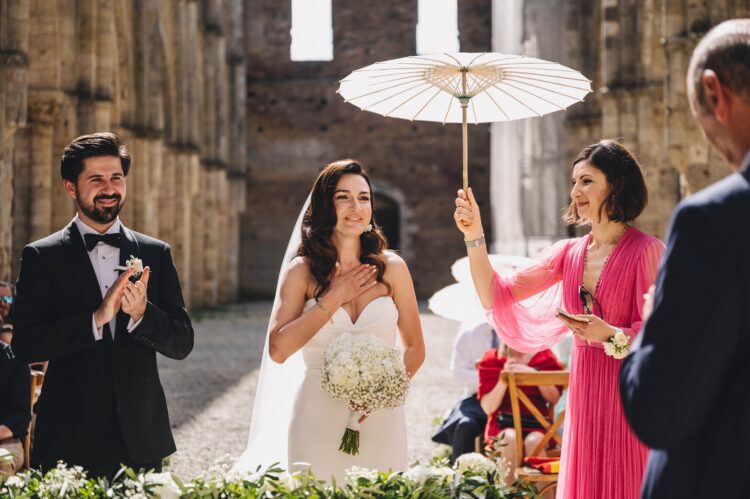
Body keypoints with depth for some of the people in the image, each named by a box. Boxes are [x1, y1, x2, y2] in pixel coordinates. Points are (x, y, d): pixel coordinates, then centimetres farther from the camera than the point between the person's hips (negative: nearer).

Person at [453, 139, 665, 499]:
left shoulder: (647, 251, -8)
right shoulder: (568, 253, 9)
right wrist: (474, 237, -2)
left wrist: (612, 335, -26)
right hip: (584, 396, 5)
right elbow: (497, 296, 6)